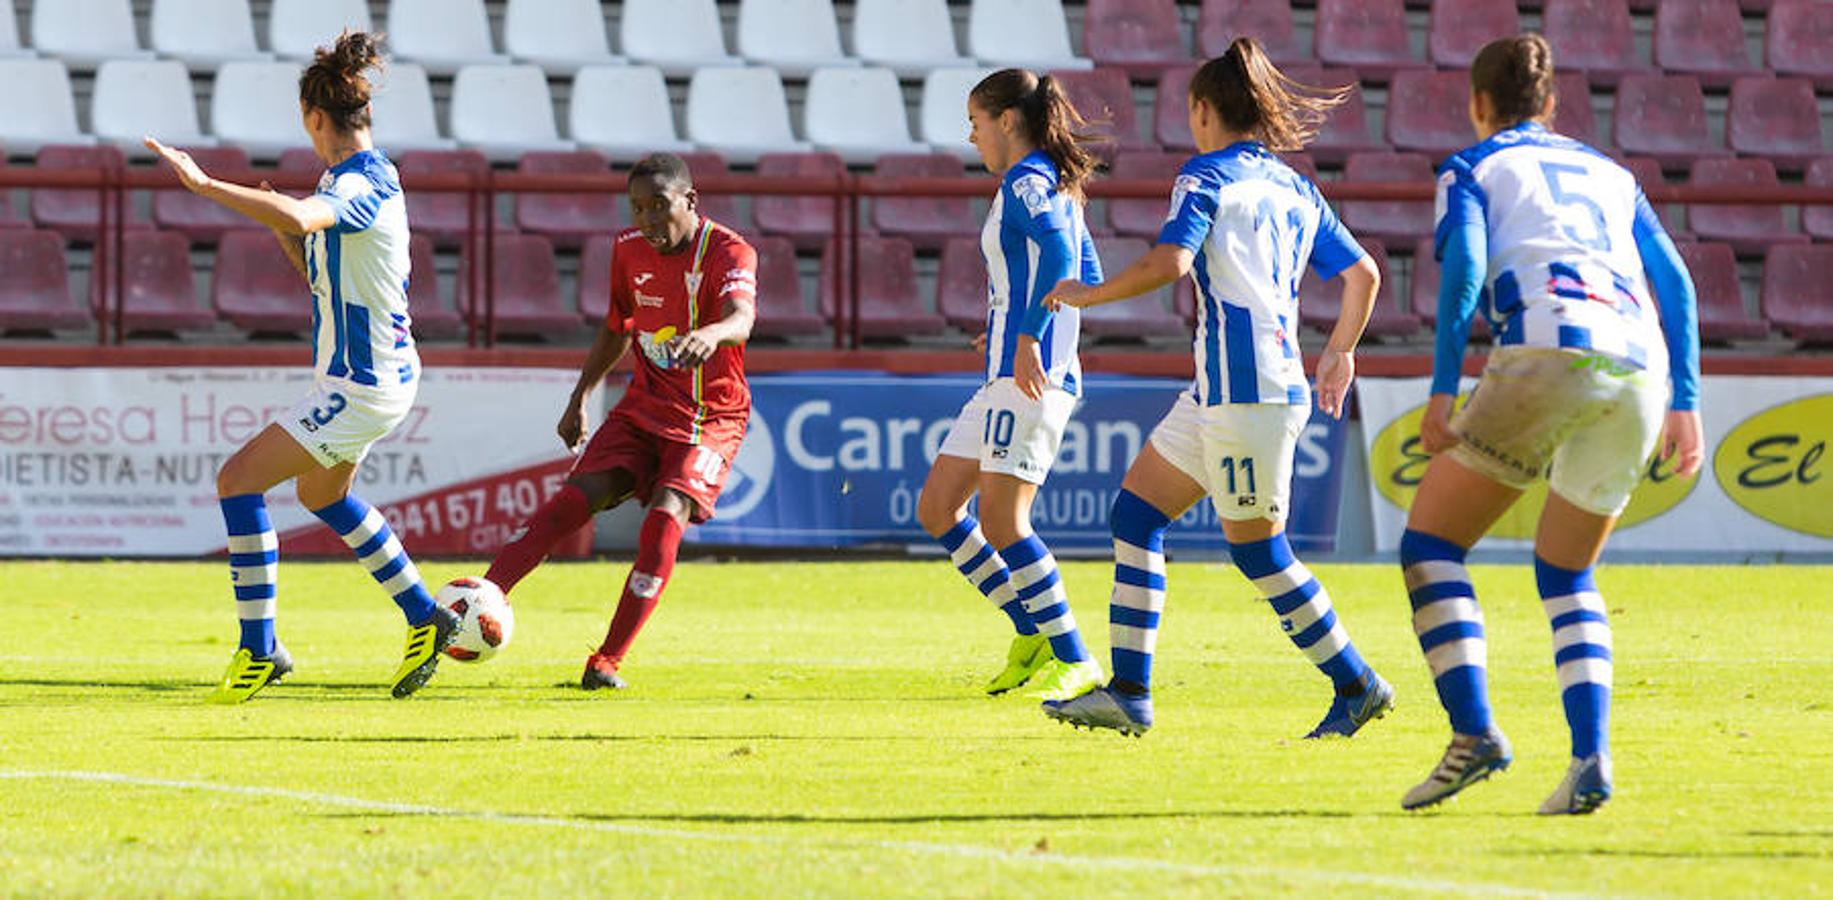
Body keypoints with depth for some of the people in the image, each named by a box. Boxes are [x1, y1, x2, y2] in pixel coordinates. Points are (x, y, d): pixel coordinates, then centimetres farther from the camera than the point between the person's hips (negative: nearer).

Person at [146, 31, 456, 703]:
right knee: (323, 495, 30)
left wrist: (205, 185, -43)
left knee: (239, 481, -11)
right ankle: (425, 620, 39)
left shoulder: (362, 187, -23)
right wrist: (281, 230, 4)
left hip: (361, 388, -11)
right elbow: (321, 273, 19)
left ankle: (259, 650, -7)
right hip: (366, 377, 11)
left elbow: (300, 217, -46)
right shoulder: (349, 177, 8)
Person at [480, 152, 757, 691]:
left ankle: (608, 662, -17)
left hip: (711, 419, -5)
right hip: (644, 408, 5)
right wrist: (580, 398, 19)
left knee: (667, 516, -24)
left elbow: (741, 319, -39)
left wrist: (709, 334, -61)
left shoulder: (729, 253, -17)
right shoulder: (629, 251, 1)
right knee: (579, 496, -15)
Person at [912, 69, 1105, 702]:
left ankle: (1075, 662, -8)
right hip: (1008, 376, 11)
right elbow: (1087, 273, 26)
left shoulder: (1025, 182, -10)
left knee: (1001, 520, -12)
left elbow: (1058, 250, -27)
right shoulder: (1055, 186, 20)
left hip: (1030, 375, -11)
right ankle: (1032, 636, 13)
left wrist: (1028, 337, -30)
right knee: (937, 509, 10)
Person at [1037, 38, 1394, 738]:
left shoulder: (1206, 178, -6)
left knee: (1257, 549, 0)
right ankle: (1128, 694, 5)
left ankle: (1356, 685, 7)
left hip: (1245, 390, -9)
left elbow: (1169, 261, -22)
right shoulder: (1296, 189, 17)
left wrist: (1086, 296, -9)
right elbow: (1362, 273, 18)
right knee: (1135, 514, 9)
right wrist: (1339, 352, 32)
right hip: (1221, 391, 9)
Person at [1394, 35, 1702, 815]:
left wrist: (1442, 389, -5)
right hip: (1639, 365, 5)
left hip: (1548, 349, -5)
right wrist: (1685, 401, 19)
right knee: (1568, 575, 20)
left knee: (1429, 543, 8)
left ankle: (1473, 732, -12)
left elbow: (1464, 264, -1)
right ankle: (1590, 760, 0)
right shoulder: (1609, 173, 30)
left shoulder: (1472, 167, 17)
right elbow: (1674, 282, 20)